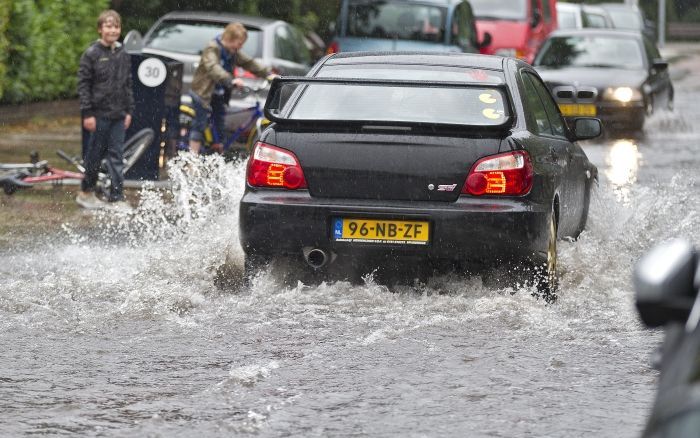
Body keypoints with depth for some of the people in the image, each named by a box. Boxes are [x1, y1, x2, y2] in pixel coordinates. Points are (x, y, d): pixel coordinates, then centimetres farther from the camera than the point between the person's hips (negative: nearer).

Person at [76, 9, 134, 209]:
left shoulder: (123, 55, 11)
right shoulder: (91, 54, -5)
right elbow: (83, 84, -7)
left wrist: (129, 111, 12)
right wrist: (87, 113, -12)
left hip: (118, 115, 4)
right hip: (99, 114, -4)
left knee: (117, 156, 2)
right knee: (95, 154, 3)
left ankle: (117, 197, 3)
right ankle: (86, 193, 19)